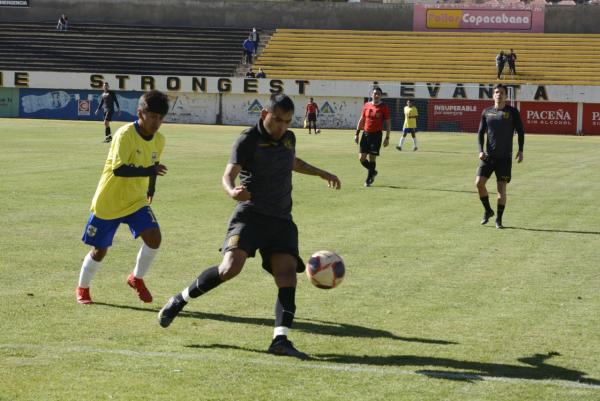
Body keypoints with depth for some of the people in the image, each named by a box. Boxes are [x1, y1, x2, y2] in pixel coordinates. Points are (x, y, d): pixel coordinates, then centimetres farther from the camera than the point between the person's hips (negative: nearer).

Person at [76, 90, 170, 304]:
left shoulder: (158, 140, -2)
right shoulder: (125, 134, -23)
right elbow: (118, 169, -32)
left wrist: (151, 188, 26)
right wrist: (148, 171, -38)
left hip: (136, 201, 5)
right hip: (108, 202, -5)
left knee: (153, 237, -17)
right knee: (99, 251, 6)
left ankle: (137, 278, 8)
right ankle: (82, 288, 33)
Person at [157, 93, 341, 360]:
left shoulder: (288, 138, 15)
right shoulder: (248, 140, -6)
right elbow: (228, 175, -17)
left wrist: (322, 174, 48)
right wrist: (232, 191, -39)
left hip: (282, 220, 6)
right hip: (250, 215, -6)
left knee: (288, 277, -11)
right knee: (230, 268, -23)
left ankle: (280, 339, -13)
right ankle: (180, 300, -2)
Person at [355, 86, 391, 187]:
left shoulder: (384, 107, -3)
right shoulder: (367, 105, 7)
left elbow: (388, 123, -2)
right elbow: (361, 120, 14)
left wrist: (387, 138, -7)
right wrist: (357, 133, 10)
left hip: (377, 134, -4)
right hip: (366, 134, 4)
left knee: (372, 158, -5)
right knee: (361, 158, 0)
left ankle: (368, 180, 7)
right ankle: (373, 172, 26)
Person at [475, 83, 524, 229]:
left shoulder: (512, 112, -1)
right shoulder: (487, 112, 7)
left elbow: (520, 131, 3)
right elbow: (481, 133, 10)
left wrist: (520, 150, -8)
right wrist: (481, 150, -4)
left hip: (505, 157, -2)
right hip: (488, 156, 3)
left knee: (501, 188, -6)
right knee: (479, 182, -11)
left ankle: (499, 219, 8)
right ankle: (488, 211, 11)